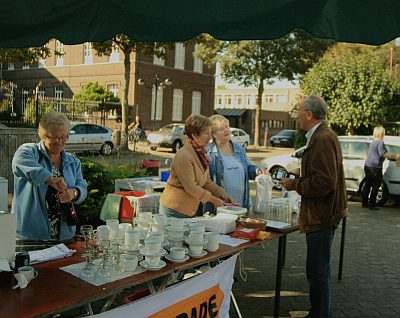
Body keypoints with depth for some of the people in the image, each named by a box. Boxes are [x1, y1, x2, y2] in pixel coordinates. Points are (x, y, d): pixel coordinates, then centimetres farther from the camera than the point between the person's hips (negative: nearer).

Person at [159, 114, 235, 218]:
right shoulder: (183, 155, -21)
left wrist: (223, 194, 1)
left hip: (192, 208, 9)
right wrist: (213, 199, -15)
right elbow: (190, 187, -22)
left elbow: (207, 182, 13)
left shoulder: (201, 153, 8)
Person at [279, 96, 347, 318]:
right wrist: (301, 174, 14)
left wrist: (294, 185, -16)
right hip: (321, 213, 11)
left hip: (322, 216, -11)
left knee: (318, 272, -2)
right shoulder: (322, 136, 14)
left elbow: (325, 182, -27)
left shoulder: (323, 139, -20)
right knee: (319, 269, 22)